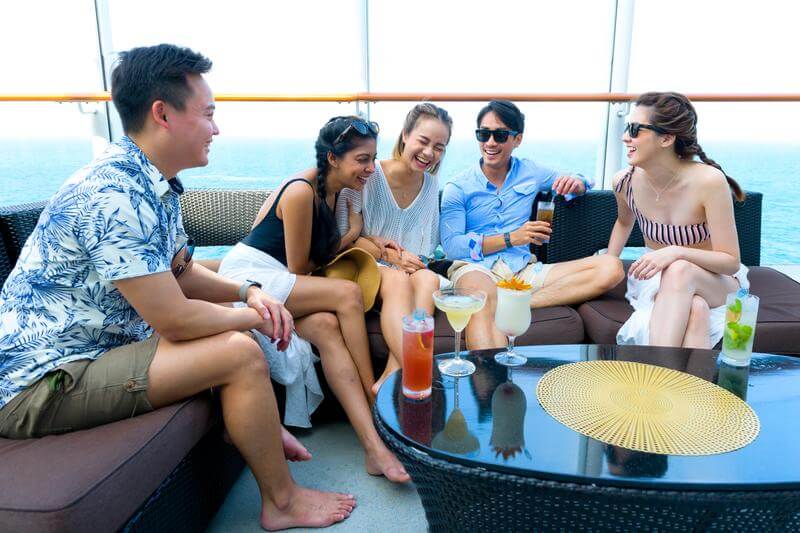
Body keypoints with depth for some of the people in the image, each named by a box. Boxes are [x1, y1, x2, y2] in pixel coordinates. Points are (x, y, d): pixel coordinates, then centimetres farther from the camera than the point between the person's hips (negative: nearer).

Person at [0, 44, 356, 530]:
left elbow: (182, 273, 14)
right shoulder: (114, 194, -26)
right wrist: (249, 317, -9)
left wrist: (248, 293, -3)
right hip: (42, 381, -10)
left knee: (239, 332, 14)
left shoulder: (157, 186, 5)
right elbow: (175, 320, -27)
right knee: (241, 352, -20)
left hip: (101, 346, 10)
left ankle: (262, 430, 25)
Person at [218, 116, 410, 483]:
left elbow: (323, 254, 10)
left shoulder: (333, 190, 9)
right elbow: (299, 268, -12)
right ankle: (375, 396, -13)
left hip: (276, 281, 7)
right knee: (348, 293, -25)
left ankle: (373, 443, -31)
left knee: (326, 325, -24)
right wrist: (353, 236, 1)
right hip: (248, 274, -7)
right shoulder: (301, 191, -16)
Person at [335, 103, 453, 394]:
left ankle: (392, 375, -40)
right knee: (398, 280, -37)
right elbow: (343, 235, -8)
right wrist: (389, 255, -17)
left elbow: (426, 245, 14)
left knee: (428, 278, -31)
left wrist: (412, 258, -9)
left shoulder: (431, 185, 9)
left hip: (408, 268, 4)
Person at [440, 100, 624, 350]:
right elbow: (451, 245, -4)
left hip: (523, 270, 5)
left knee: (611, 267, -17)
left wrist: (575, 184, 2)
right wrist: (511, 238, -9)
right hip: (475, 267, -4)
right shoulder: (458, 188, 6)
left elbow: (582, 183, 30)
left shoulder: (530, 172, 16)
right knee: (483, 300, -42)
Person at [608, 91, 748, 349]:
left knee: (679, 271, -39)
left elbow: (731, 262, -19)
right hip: (657, 281, 2)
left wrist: (676, 252, -34)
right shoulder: (625, 182, -10)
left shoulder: (709, 181, -23)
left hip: (716, 283, -2)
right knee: (694, 310, -35)